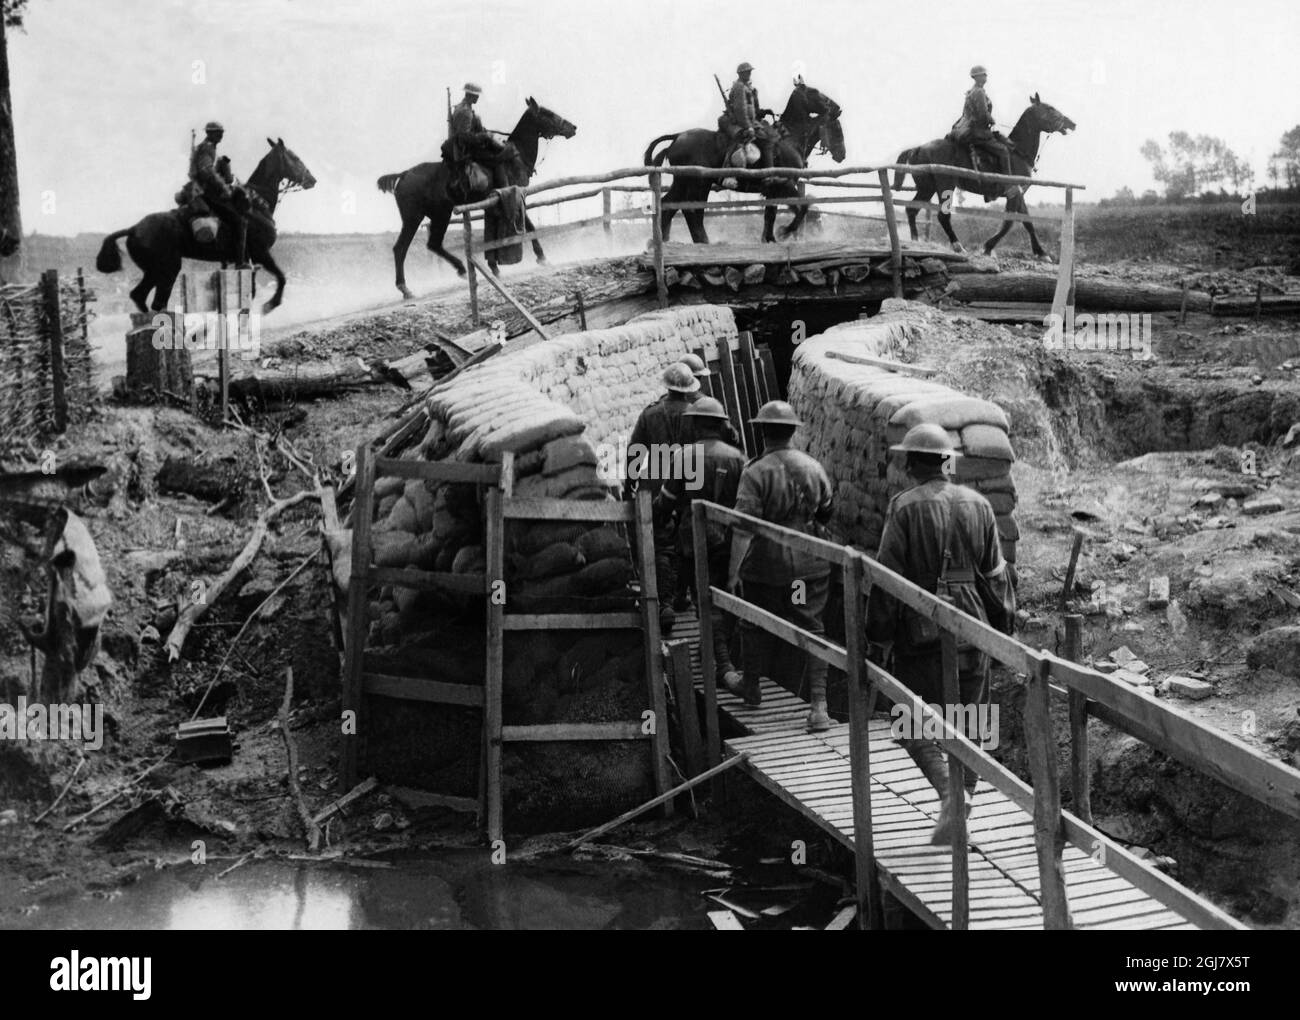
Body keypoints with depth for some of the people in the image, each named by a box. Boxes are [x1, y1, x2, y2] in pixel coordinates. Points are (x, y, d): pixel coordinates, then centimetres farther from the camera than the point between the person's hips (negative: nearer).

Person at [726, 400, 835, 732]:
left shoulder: (756, 472, -14)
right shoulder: (813, 468, 0)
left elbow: (743, 527, -19)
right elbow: (826, 514, 13)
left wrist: (733, 570, -16)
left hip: (766, 566, -3)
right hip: (811, 564, 3)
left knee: (758, 625, 16)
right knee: (810, 628, 4)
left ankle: (751, 685, 36)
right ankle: (818, 703, -5)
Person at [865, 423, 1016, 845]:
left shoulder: (905, 507, -9)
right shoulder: (977, 504, 6)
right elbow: (995, 571, 10)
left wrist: (876, 639, -5)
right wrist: (1003, 620, 20)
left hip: (920, 626, -4)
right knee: (965, 722, 12)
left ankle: (950, 793, -18)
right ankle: (963, 796, 15)